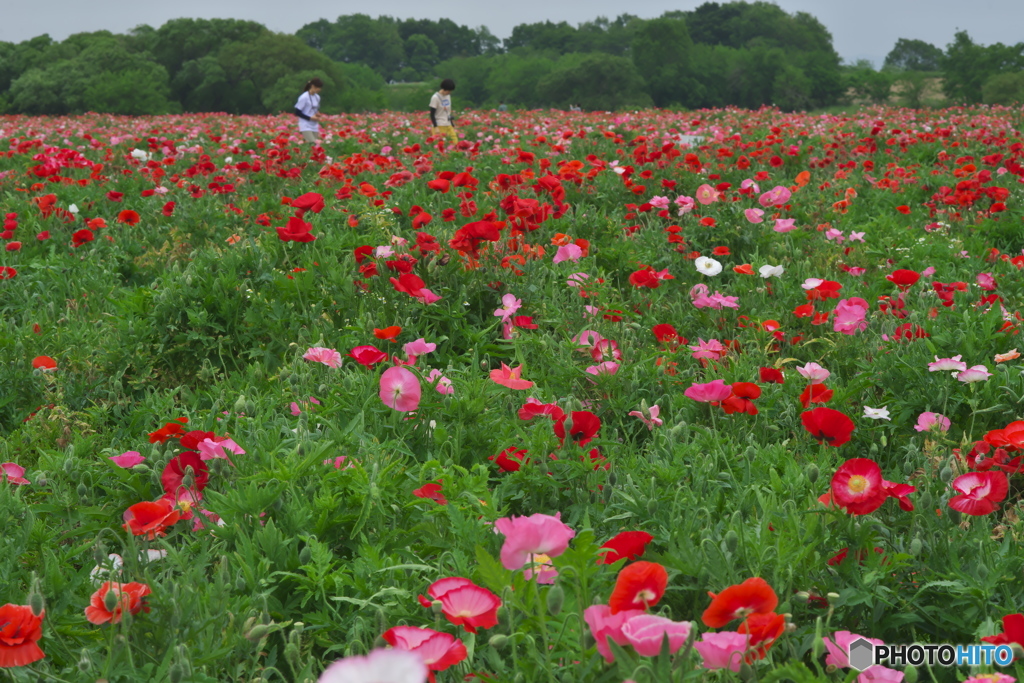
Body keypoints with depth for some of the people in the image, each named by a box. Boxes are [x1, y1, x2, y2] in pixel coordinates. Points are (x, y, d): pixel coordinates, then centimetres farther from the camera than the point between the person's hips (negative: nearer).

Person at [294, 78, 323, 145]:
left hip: (314, 127, 7)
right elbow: (297, 112, -11)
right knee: (312, 144, -20)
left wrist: (318, 114, -1)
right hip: (306, 127, -7)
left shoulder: (317, 97, 9)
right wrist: (310, 118, -16)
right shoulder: (304, 97, -13)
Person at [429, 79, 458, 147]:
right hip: (439, 126, -7)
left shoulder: (448, 96, 11)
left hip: (448, 125, 7)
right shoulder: (435, 98, -10)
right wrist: (436, 127, -18)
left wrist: (452, 124, 18)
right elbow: (432, 114, -11)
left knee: (455, 142, -3)